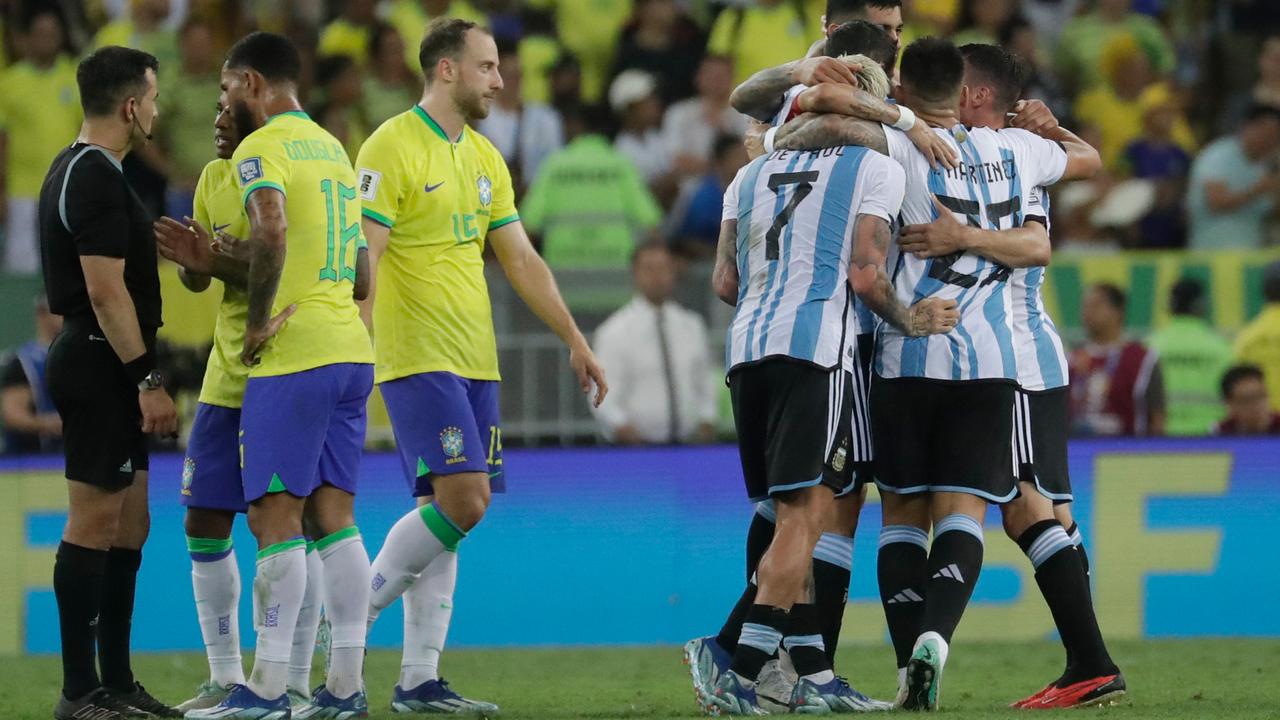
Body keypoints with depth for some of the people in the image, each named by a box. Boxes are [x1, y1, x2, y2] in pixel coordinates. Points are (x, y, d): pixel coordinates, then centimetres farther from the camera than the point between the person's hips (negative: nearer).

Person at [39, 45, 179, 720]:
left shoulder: (77, 171, 15)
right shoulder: (97, 180, -17)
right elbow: (105, 291, -22)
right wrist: (147, 379, -21)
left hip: (102, 367, 11)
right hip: (100, 362, -11)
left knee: (129, 525, 13)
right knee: (93, 526, -7)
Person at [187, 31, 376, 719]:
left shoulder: (261, 149, -7)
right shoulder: (332, 148, 21)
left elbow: (271, 232, -27)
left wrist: (258, 321, -16)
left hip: (291, 356, -8)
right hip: (350, 350, 8)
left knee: (275, 516, -6)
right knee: (333, 514, 8)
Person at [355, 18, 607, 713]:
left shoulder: (484, 157, 15)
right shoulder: (392, 148, -9)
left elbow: (522, 260, 20)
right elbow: (362, 262, -15)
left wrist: (576, 341, 17)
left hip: (474, 363, 8)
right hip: (418, 359, -8)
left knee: (450, 512, 4)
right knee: (459, 501, -18)